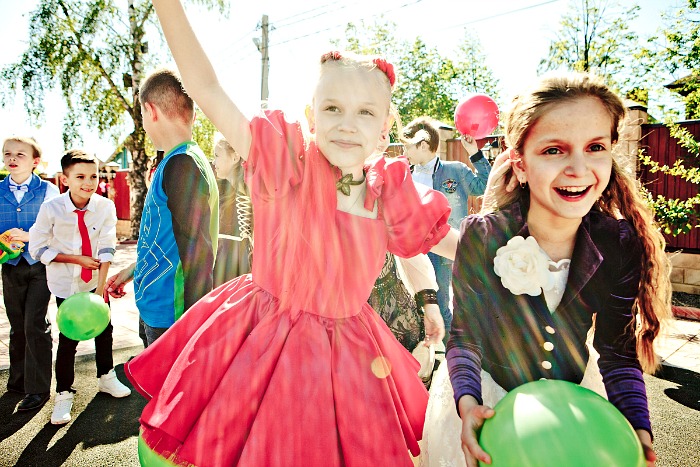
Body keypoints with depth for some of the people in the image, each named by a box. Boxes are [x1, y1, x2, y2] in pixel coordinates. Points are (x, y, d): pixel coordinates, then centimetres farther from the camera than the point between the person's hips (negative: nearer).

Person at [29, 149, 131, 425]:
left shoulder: (105, 206, -15)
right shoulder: (51, 208, -18)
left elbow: (106, 249, -16)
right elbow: (38, 249, -9)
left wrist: (101, 288, -20)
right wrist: (77, 259, -17)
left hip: (96, 280, 2)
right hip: (65, 284, -2)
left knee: (104, 329, 13)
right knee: (68, 338, 1)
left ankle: (105, 377, 36)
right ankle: (64, 394, 21)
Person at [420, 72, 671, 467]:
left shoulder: (621, 245, -18)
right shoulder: (482, 236, -26)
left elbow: (618, 352, -8)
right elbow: (464, 335, -17)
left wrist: (638, 431, -21)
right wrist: (467, 402, -32)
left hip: (573, 392, 3)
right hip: (488, 392, -2)